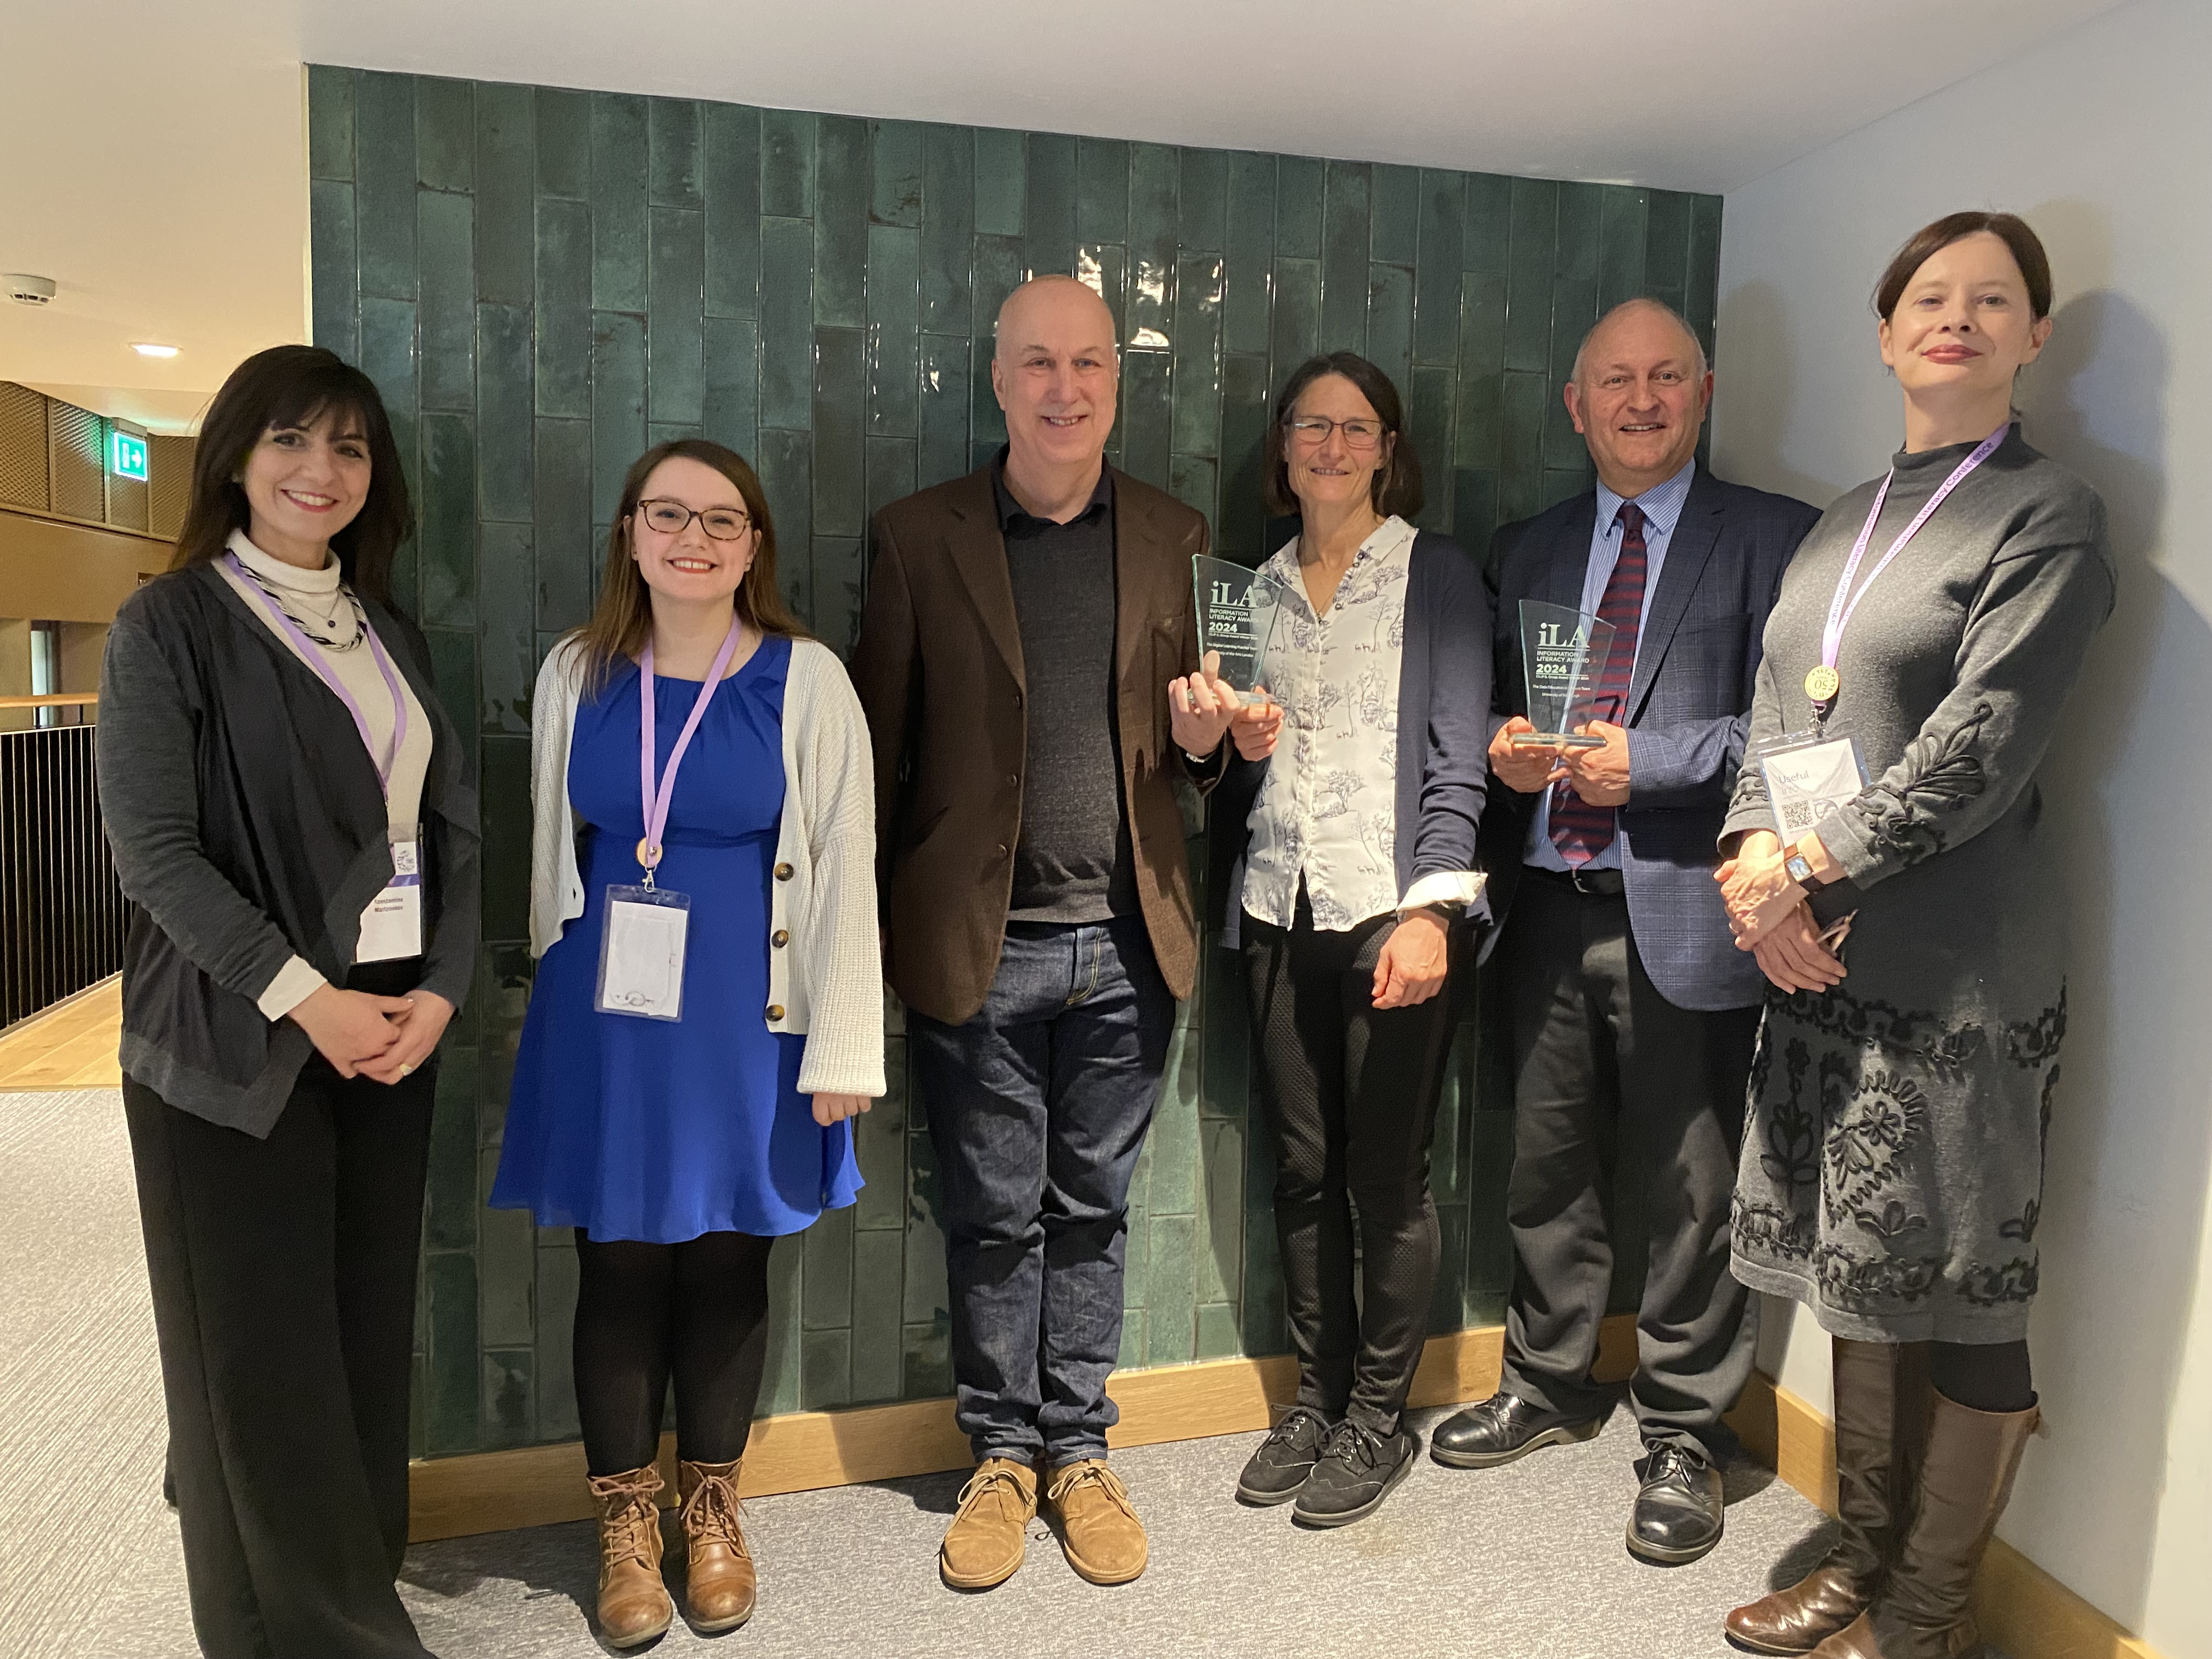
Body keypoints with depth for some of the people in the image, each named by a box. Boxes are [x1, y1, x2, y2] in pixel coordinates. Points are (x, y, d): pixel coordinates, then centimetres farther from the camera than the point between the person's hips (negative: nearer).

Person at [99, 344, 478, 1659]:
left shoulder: (391, 637, 12)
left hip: (396, 1026, 5)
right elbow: (155, 849, -10)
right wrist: (306, 998, -15)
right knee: (265, 1349, 4)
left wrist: (442, 986, -4)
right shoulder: (172, 624, -4)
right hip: (238, 1039, -4)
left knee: (373, 1327, 11)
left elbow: (453, 825, 9)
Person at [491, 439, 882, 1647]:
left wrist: (843, 1049, -8)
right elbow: (549, 853, 12)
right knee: (617, 1266, 9)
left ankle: (712, 1511, 33)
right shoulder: (577, 673, 4)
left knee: (725, 1266, 10)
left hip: (746, 1021, -2)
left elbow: (845, 868, -6)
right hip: (604, 1018, 2)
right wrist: (560, 991, 12)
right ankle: (625, 1523, 30)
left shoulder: (805, 679, -5)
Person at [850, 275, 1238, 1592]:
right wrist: (858, 930, 0)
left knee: (1093, 1211, 14)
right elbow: (879, 742, 2)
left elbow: (1195, 753, 12)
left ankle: (1079, 1452, 32)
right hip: (979, 942, -1)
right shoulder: (918, 537, 0)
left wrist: (1203, 737, -12)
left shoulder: (1175, 537, 6)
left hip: (1128, 942, 2)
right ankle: (1003, 1456, 31)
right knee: (993, 1219, 11)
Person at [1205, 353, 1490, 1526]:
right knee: (1302, 1168, 10)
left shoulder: (1436, 575, 2)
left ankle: (1378, 1418, 19)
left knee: (1385, 1174, 1)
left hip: (1394, 907, -4)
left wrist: (1431, 910, -15)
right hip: (1279, 908, 4)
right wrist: (1242, 745, -3)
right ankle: (1316, 1397, 26)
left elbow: (1458, 756, -6)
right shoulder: (1258, 588, 15)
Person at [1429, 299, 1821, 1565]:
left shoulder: (1771, 537, 0)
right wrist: (1503, 743, -2)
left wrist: (1645, 763, -16)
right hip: (1549, 905, 5)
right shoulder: (1528, 551, 16)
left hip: (1684, 916, -4)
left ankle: (1683, 1438, 25)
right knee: (1545, 1170, 16)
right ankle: (1551, 1386, 37)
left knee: (1690, 1196, 5)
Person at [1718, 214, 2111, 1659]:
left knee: (1961, 1289, 4)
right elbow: (1776, 713, 11)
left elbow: (1976, 751, -14)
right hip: (1823, 952, 6)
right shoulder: (1844, 523, 16)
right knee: (1863, 1274, 15)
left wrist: (1810, 870, -14)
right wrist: (1756, 862, -6)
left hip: (1958, 963, -6)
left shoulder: (2049, 515, -4)